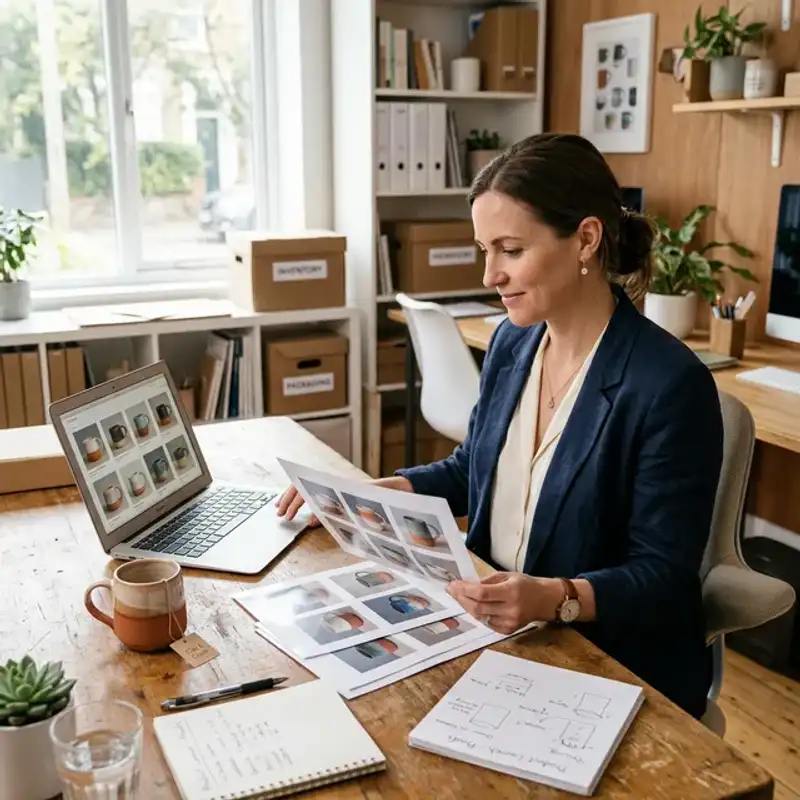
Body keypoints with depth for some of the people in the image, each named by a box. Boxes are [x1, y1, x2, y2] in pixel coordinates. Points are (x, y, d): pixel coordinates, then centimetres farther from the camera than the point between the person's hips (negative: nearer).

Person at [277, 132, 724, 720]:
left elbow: (663, 577, -17)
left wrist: (556, 599, -34)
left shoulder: (669, 386, -21)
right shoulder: (513, 343, 2)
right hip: (495, 635, 6)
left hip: (617, 671, -6)